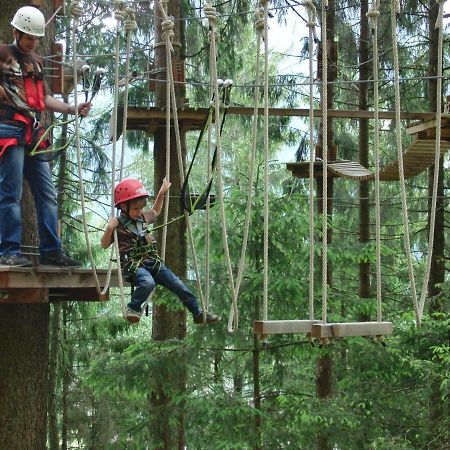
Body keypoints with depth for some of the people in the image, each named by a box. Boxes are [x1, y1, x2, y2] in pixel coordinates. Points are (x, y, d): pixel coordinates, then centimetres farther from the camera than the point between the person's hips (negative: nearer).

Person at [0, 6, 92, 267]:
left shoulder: (37, 61, 22)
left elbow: (45, 98, 22)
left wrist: (73, 109, 12)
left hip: (34, 134, 7)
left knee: (47, 193, 6)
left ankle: (51, 251, 10)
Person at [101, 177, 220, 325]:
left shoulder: (143, 217, 12)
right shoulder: (119, 224, -7)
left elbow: (155, 212, 34)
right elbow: (104, 245, -5)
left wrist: (161, 194, 26)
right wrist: (109, 229, -22)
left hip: (153, 262, 6)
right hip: (133, 265, -6)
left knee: (179, 285, 0)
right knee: (148, 282, -39)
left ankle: (198, 314, 11)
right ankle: (133, 309, -16)